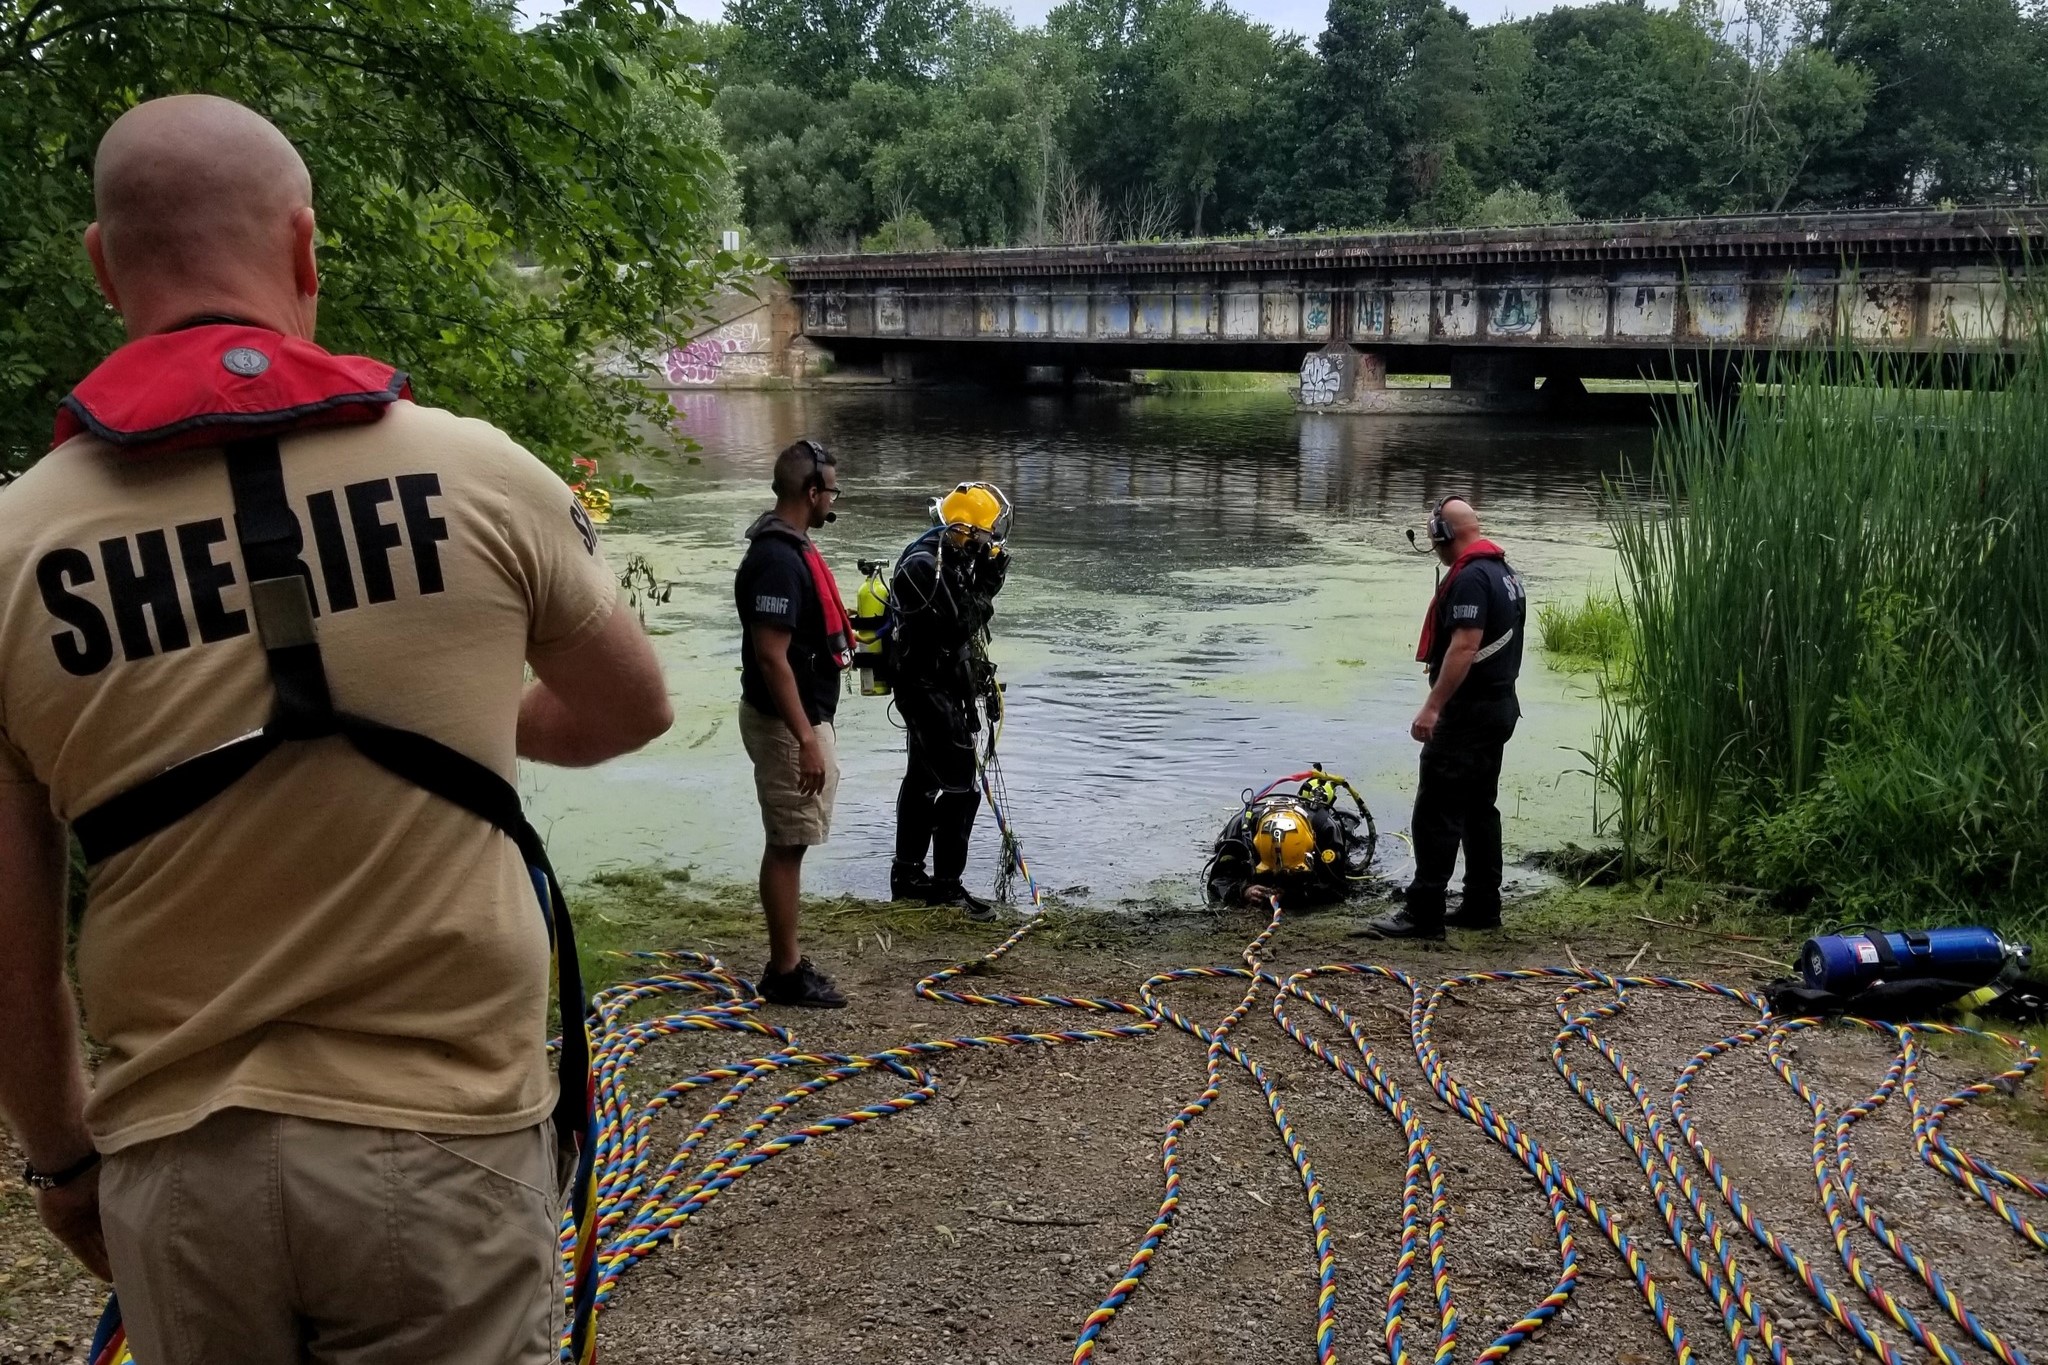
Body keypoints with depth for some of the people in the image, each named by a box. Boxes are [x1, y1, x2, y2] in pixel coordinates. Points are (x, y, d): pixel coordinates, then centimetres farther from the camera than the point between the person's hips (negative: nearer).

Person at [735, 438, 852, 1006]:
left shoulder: (791, 547, 11)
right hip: (787, 724, -10)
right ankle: (785, 971, 6)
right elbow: (771, 657, -25)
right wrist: (806, 740, -25)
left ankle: (788, 960, 23)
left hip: (805, 717, 10)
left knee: (789, 845, 15)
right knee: (787, 846, -2)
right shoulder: (777, 560, -22)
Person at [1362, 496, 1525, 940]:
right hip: (1500, 704, 11)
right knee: (1479, 808, 15)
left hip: (1469, 710, -11)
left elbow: (1464, 646, -26)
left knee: (1436, 812, -9)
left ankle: (1424, 913, -8)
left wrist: (1433, 706, -25)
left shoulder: (1469, 578, -18)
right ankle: (1482, 907, 20)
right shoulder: (1504, 573, 15)